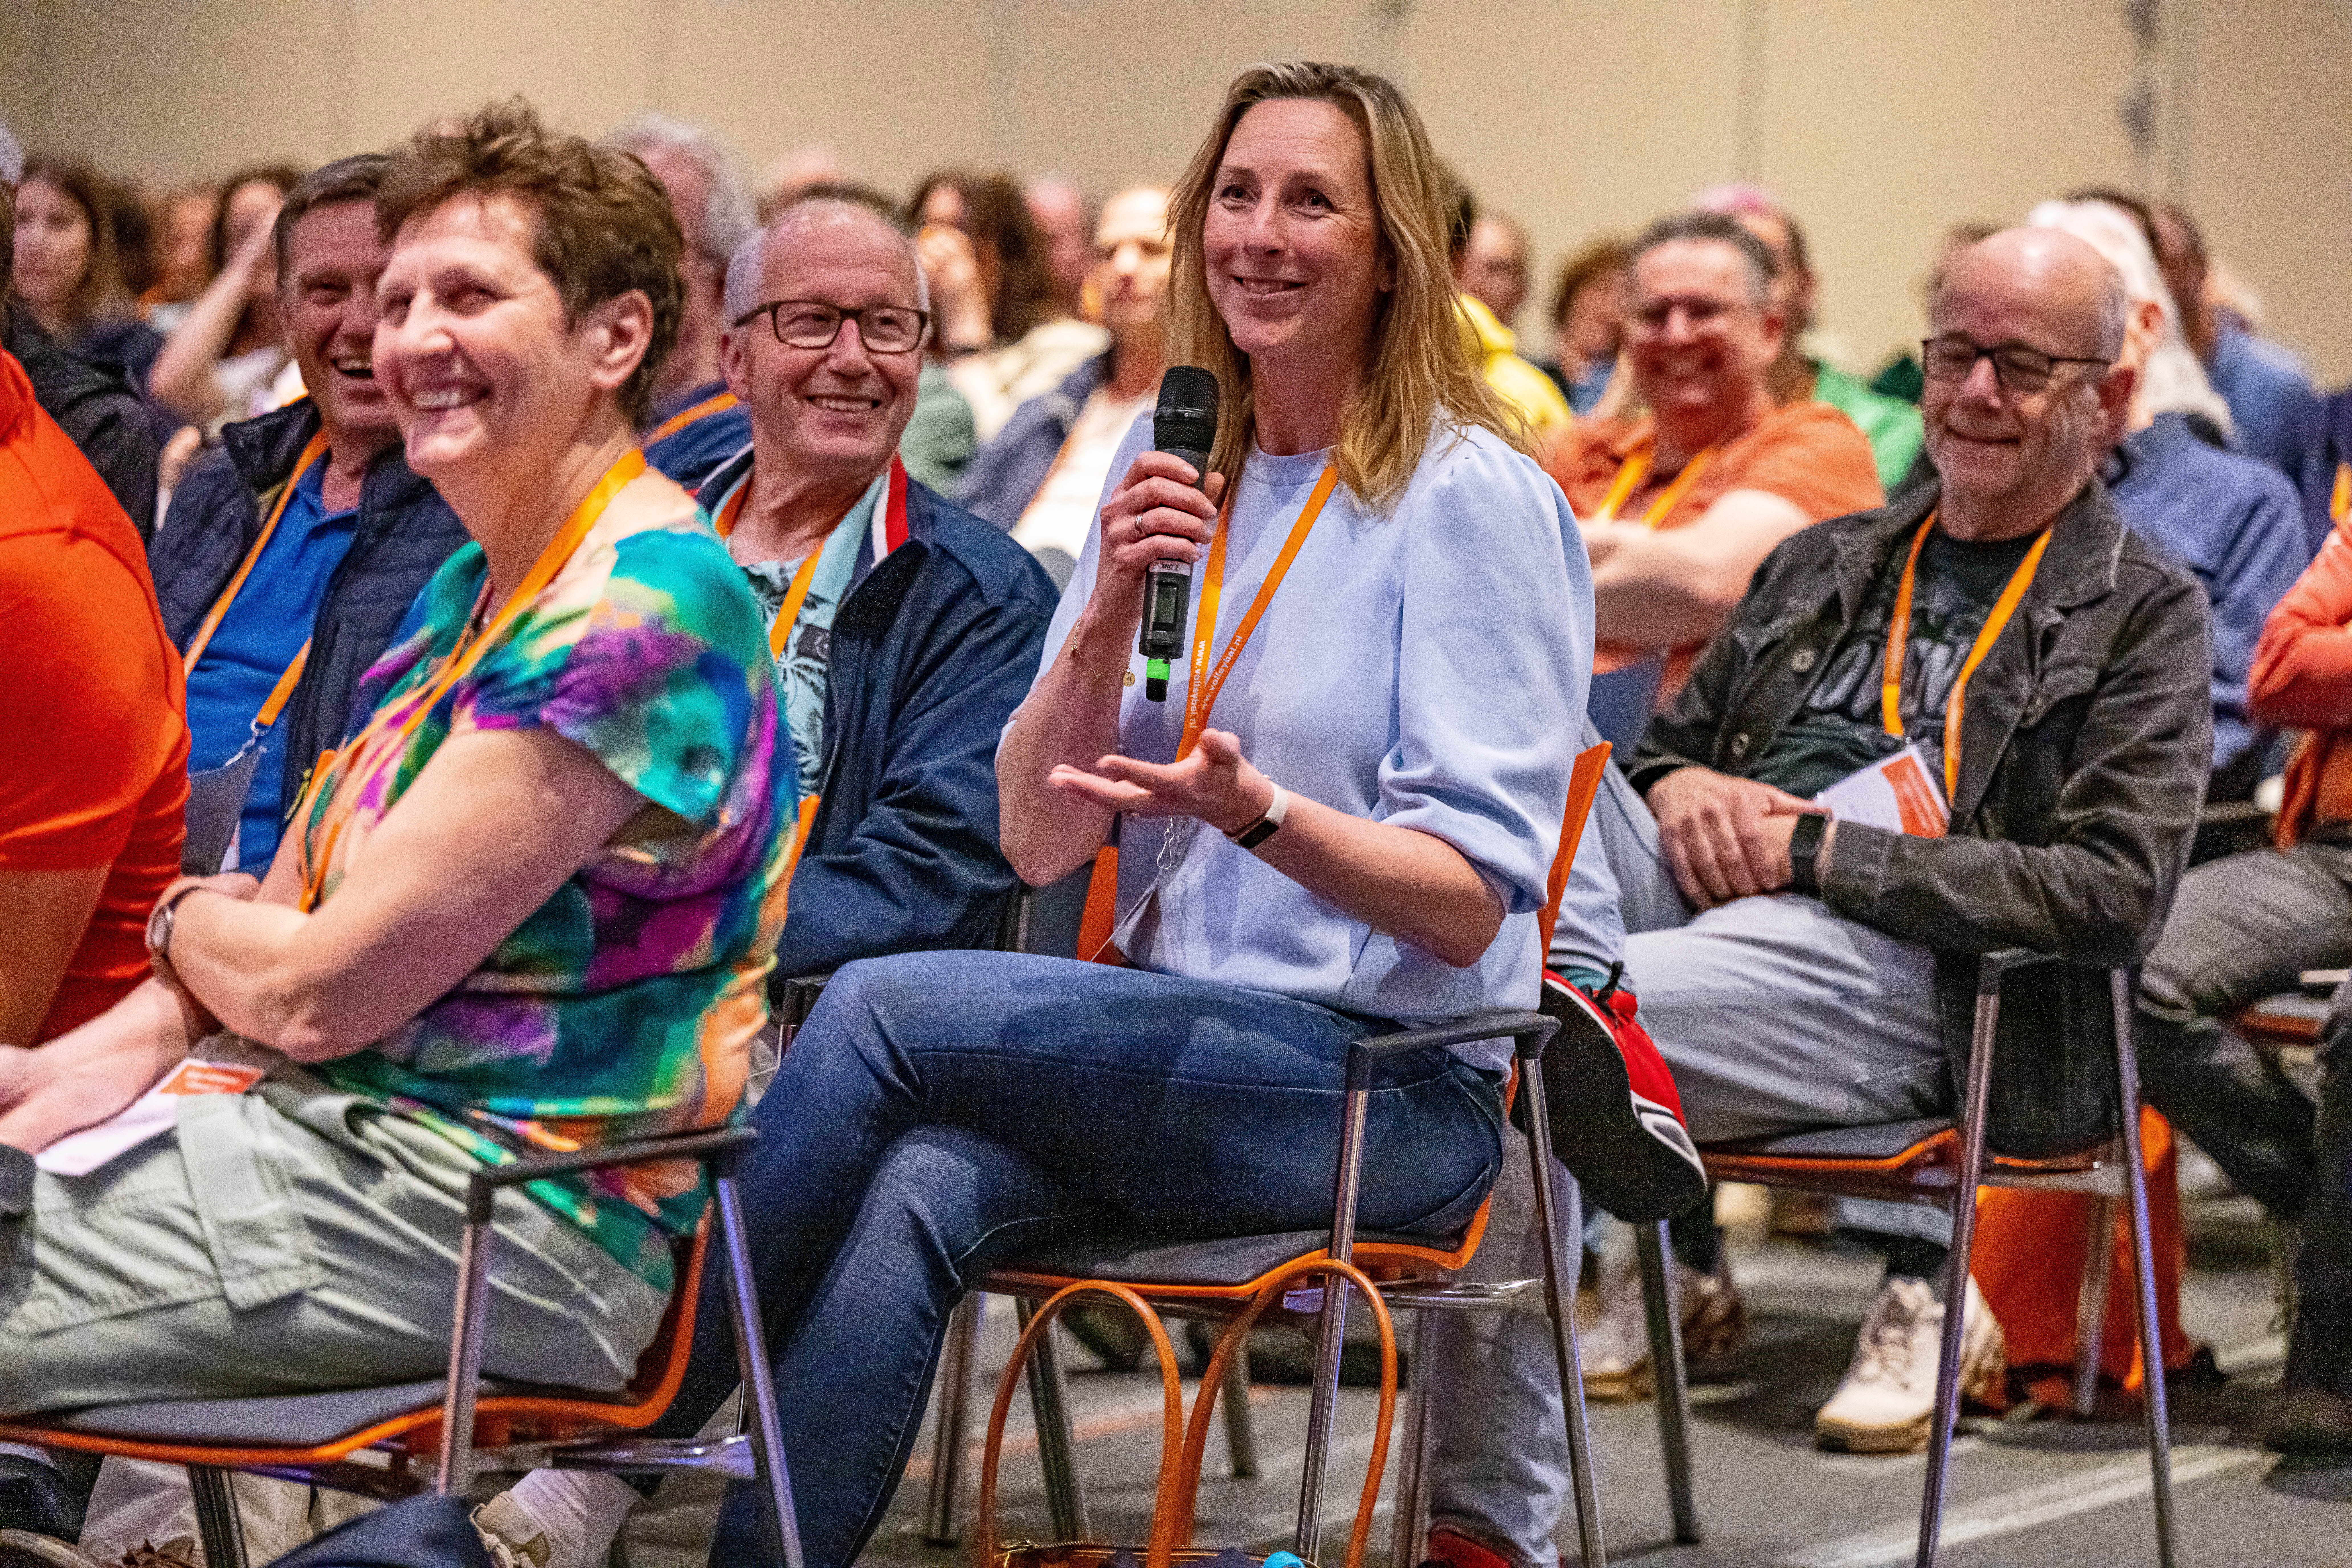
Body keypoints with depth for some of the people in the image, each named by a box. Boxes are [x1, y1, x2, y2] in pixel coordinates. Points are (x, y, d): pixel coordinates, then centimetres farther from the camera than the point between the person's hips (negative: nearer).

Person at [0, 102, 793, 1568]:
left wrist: (184, 918, 4)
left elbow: (321, 991, -18)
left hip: (500, 1213, -10)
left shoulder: (637, 613, -17)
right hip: (358, 1124, 10)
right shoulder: (484, 582, 16)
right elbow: (300, 903, 15)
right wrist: (124, 1046, -5)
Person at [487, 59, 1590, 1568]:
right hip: (1177, 1041, 5)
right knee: (916, 1191, -28)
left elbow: (1470, 903, -10)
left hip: (1389, 1086, -5)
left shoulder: (1474, 498, -6)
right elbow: (1039, 841, 7)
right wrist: (1109, 610, -10)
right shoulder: (1170, 474, 12)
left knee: (883, 1006, -24)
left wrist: (1254, 809, -28)